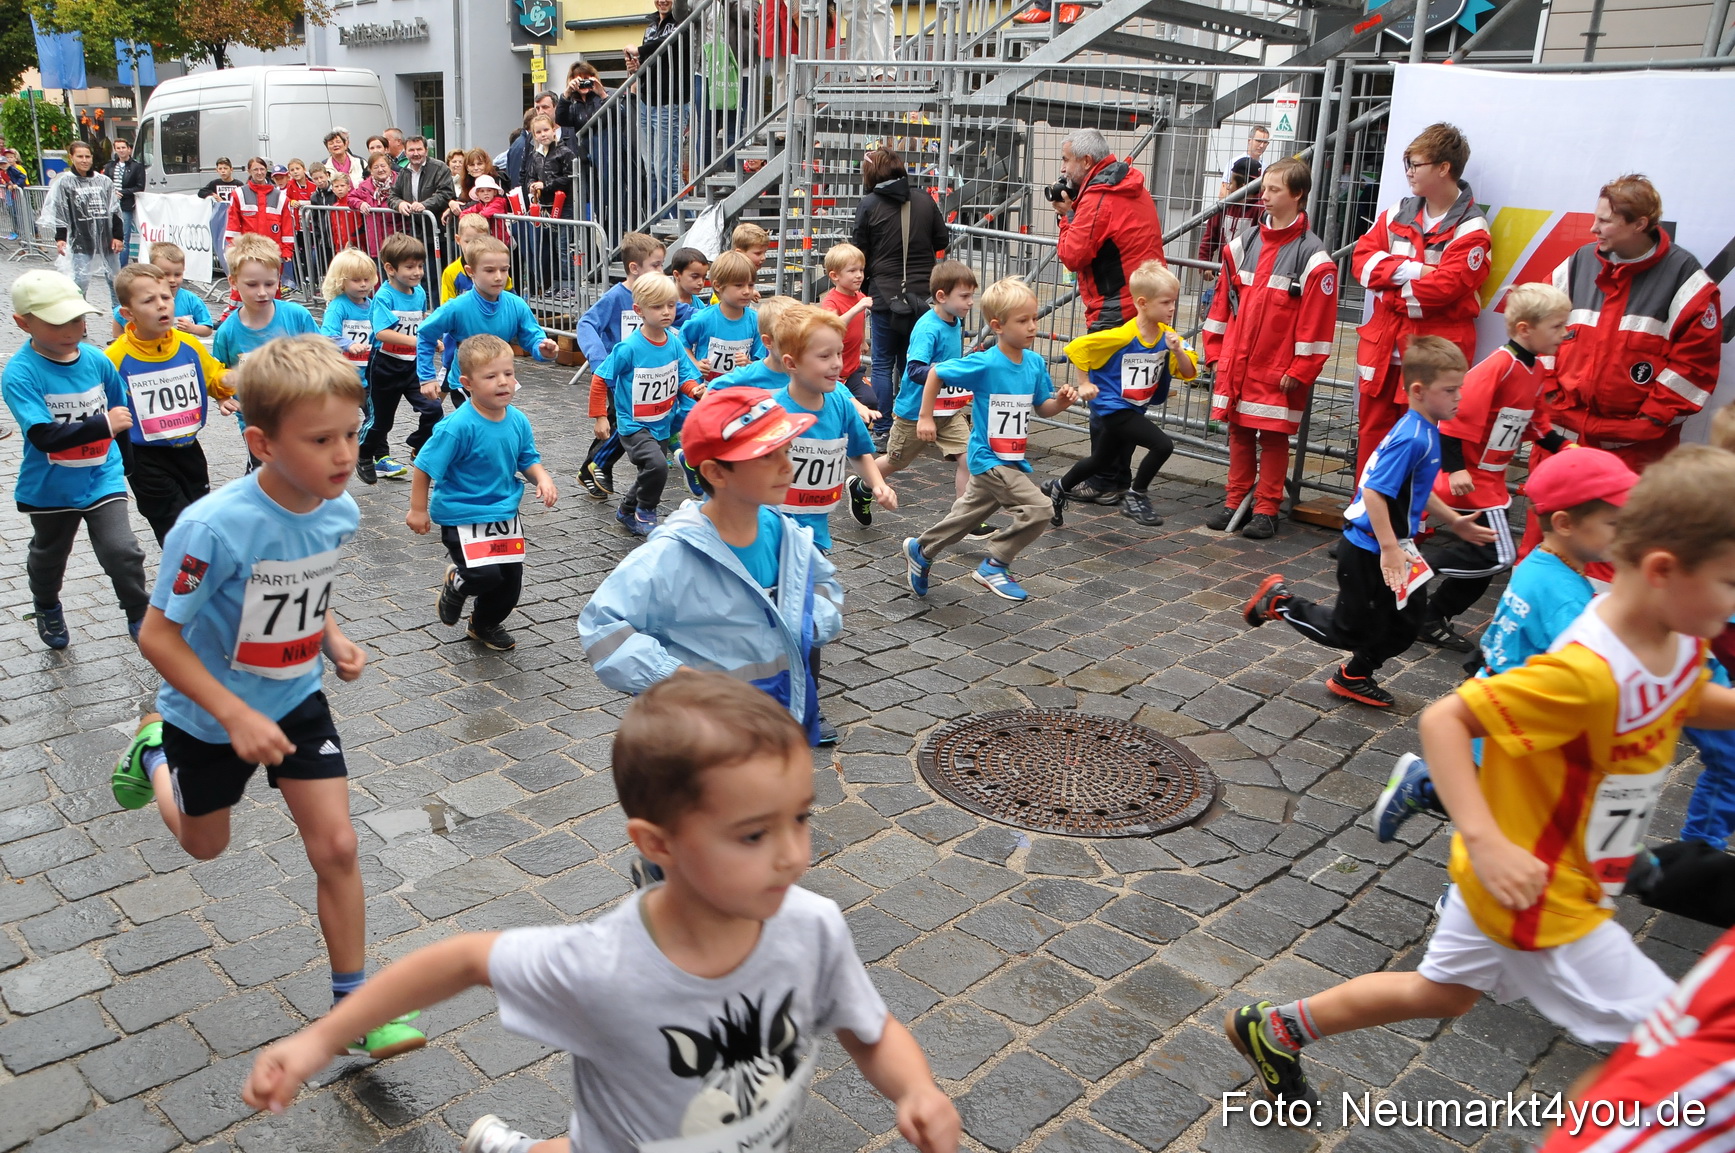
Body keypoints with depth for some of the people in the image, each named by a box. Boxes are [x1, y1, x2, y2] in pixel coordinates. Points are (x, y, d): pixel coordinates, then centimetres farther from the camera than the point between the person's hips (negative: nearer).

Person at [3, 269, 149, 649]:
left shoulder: (96, 359, -8)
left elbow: (121, 407, 10)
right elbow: (43, 435, -32)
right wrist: (103, 425, -36)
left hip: (103, 478, 1)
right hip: (50, 488, -1)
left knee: (122, 552, -12)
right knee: (49, 556, 23)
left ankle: (140, 617, 10)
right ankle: (47, 608, 50)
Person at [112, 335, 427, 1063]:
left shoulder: (339, 512, -15)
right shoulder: (215, 527, -33)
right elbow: (158, 635, -24)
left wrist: (334, 638, -10)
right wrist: (237, 716, -29)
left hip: (298, 699, 3)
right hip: (211, 713, -3)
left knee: (336, 846, -3)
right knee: (205, 844, 23)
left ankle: (353, 1007, 13)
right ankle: (152, 751, 53)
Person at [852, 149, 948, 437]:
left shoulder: (869, 205, -7)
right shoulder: (925, 202, 1)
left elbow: (859, 251, -4)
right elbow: (941, 241, 9)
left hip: (884, 295, -3)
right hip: (921, 295, 3)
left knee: (883, 364, 6)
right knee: (910, 362, 14)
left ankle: (882, 430, 6)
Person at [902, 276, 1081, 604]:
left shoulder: (1035, 364, -1)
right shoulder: (984, 364, -19)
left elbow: (1042, 408, 8)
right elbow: (936, 373, -9)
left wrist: (1061, 401, -13)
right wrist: (925, 417, -7)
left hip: (1013, 459, 7)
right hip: (989, 458, -7)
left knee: (965, 517, 21)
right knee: (1036, 507, -20)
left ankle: (920, 550, 43)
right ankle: (994, 567, -4)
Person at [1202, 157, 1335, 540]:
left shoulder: (1312, 257, -7)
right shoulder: (1244, 243, 8)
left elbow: (1316, 322, -9)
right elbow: (1224, 300, 12)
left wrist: (1299, 370, -10)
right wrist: (1216, 351, 9)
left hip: (1279, 370, -5)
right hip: (1236, 362, 5)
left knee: (1274, 437, 2)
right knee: (1239, 433, 12)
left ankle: (1266, 509, 11)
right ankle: (1235, 501, 22)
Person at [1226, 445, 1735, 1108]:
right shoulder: (1587, 673, -33)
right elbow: (1442, 720, -31)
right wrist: (1486, 842, -37)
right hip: (1541, 900, -9)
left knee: (1440, 992, 25)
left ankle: (1274, 1029, 38)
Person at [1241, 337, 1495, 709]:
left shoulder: (1426, 433, 5)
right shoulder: (1411, 438, -25)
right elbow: (1374, 492, -29)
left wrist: (1454, 522, 20)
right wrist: (1389, 548, -28)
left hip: (1391, 547, 9)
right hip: (1367, 550, -9)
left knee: (1408, 617, 16)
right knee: (1353, 629, 5)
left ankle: (1354, 677, 32)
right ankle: (1280, 601, 19)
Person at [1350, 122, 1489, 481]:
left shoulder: (1470, 231, -8)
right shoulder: (1398, 213, 10)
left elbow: (1444, 287, -18)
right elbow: (1362, 258, 0)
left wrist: (1388, 284, -9)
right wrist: (1409, 270, -14)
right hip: (1381, 347, 6)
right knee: (1372, 431, 12)